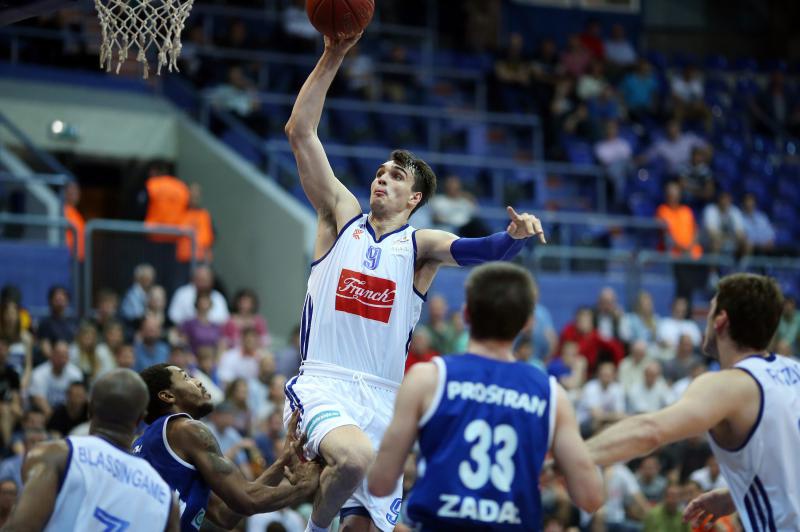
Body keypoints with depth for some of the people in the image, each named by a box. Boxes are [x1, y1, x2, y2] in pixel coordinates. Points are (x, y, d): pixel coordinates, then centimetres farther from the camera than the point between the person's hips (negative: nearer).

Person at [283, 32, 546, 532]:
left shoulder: (420, 244, 8)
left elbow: (479, 250, -12)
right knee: (354, 458, -32)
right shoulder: (342, 216, 9)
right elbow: (300, 133, 3)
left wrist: (516, 235, -35)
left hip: (383, 397, 2)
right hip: (324, 383, -2)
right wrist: (332, 58, -4)